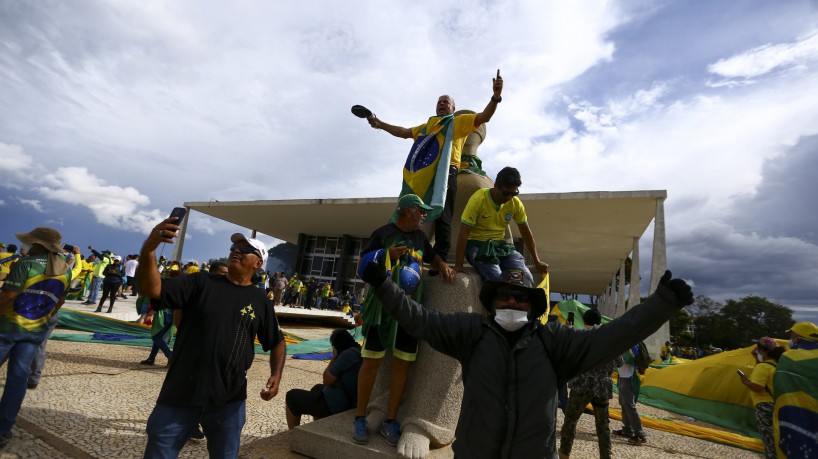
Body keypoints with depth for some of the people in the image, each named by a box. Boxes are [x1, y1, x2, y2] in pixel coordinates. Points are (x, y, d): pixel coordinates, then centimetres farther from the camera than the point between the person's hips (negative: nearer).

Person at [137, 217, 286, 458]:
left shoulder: (260, 301, 2)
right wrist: (148, 250, -31)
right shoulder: (201, 282, -2)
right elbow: (152, 289, -14)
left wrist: (276, 376, -5)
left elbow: (276, 342, 10)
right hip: (181, 394, -1)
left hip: (229, 400, 2)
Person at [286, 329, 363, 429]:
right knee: (317, 388, 35)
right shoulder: (360, 351, 4)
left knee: (292, 395, 7)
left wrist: (334, 357, -9)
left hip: (336, 406, -9)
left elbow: (327, 381, -17)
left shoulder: (347, 354, -23)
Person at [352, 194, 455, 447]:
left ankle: (390, 420, 18)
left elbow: (432, 255, 28)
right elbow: (363, 262, -2)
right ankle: (360, 418, 15)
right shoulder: (383, 233, -3)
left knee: (402, 363, 5)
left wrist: (443, 265, 6)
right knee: (372, 361, 0)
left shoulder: (420, 237, 14)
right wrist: (386, 254, -19)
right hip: (382, 305, -5)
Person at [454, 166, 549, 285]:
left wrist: (537, 261, 11)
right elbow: (464, 233, -18)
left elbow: (526, 233, 9)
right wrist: (458, 265, -20)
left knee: (526, 278, -16)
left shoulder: (516, 203, -3)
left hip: (500, 244, 5)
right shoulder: (478, 199, -18)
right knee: (497, 278, -29)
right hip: (477, 244, -4)